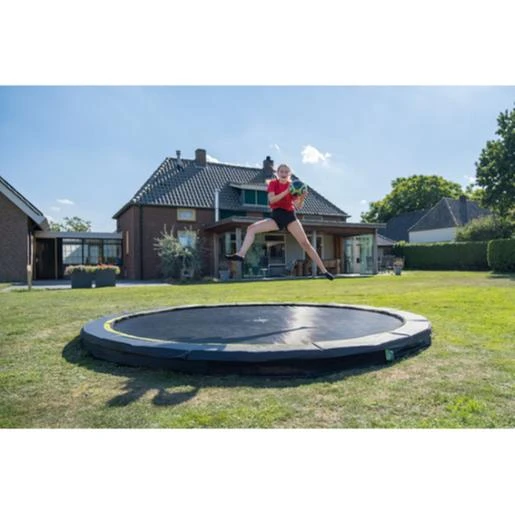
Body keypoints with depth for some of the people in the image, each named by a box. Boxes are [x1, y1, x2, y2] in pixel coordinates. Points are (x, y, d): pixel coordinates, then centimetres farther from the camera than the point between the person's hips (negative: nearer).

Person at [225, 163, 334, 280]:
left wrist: (302, 198, -23)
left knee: (305, 243, -6)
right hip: (276, 216, 2)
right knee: (251, 228, -14)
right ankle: (240, 254, -19)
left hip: (290, 216, -1)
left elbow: (298, 207, -2)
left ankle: (324, 270, -3)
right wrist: (286, 192, -23)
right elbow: (271, 200, -14)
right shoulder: (273, 183, 4)